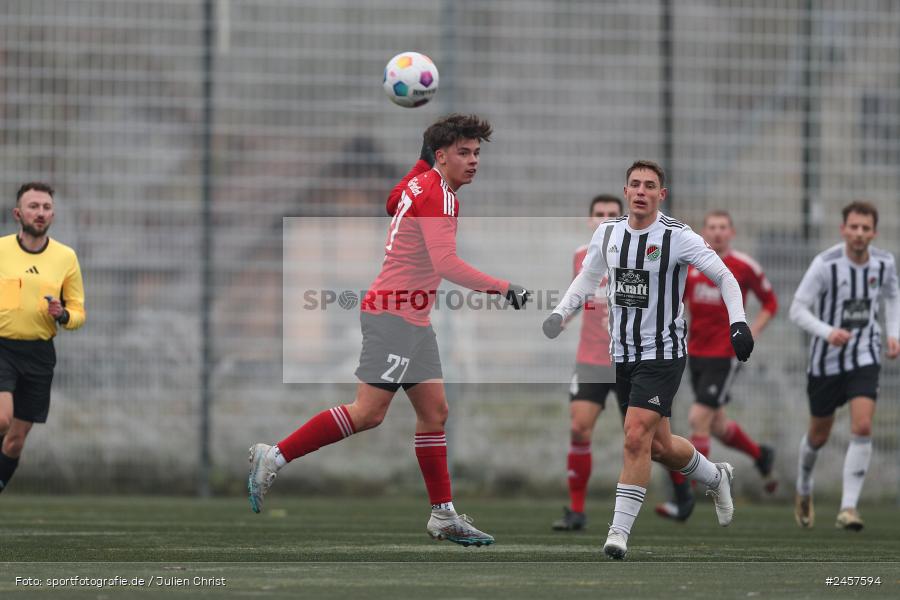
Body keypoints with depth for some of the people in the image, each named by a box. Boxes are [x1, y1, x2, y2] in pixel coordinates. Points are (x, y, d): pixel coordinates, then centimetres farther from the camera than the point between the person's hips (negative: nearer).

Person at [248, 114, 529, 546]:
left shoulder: (420, 183, 13)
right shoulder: (438, 194, -16)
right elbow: (445, 263, -25)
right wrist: (503, 289, -22)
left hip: (413, 319, 10)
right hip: (394, 312, -10)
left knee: (434, 411, 8)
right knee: (369, 412, -14)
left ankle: (443, 517, 10)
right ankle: (274, 457, -8)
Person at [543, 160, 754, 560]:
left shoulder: (678, 238, -12)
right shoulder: (607, 233, 2)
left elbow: (724, 277, -5)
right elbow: (587, 277, 18)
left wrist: (737, 321, -18)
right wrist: (560, 313, 3)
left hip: (662, 353, -5)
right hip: (622, 354, 5)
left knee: (636, 437, -18)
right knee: (660, 447, 12)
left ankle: (620, 530, -14)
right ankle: (716, 477, 41)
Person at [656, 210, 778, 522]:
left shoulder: (745, 267, -7)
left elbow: (770, 302, 5)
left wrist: (752, 332, -8)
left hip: (725, 354, -5)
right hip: (696, 352, 5)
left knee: (699, 420, -13)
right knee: (717, 425, 16)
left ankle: (684, 498, -8)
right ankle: (761, 455, 44)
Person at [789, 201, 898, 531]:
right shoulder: (825, 264, -17)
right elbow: (798, 309, -15)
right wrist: (827, 332, -32)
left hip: (865, 357, 2)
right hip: (826, 358, -2)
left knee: (862, 427, -18)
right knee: (819, 435, 13)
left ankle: (848, 507, -13)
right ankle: (804, 489, 42)